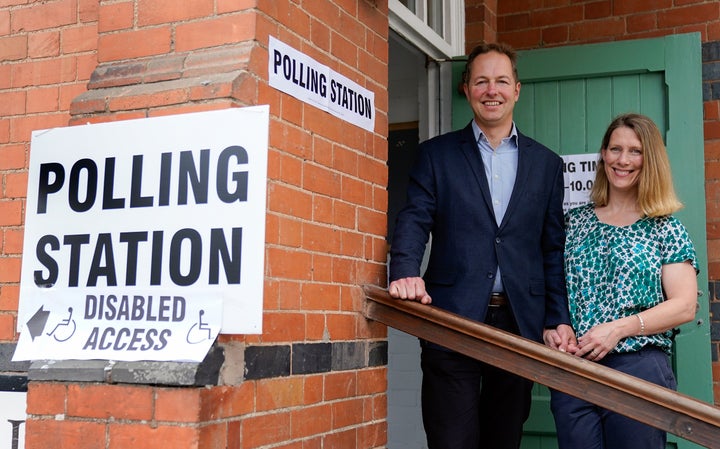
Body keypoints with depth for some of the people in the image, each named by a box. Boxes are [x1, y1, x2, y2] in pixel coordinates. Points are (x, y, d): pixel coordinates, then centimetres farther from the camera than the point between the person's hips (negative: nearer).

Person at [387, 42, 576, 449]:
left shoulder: (546, 164, 13)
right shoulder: (435, 155, 8)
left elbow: (554, 250, 12)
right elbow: (414, 221, -2)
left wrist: (559, 320, 4)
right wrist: (405, 274, -22)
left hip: (521, 324, 2)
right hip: (452, 322, -2)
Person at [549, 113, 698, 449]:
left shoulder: (664, 229, 4)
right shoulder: (574, 222, 12)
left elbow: (684, 307, -3)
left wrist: (619, 328, -14)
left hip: (639, 368, -2)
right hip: (571, 368, 2)